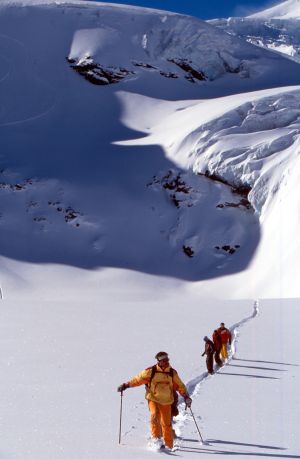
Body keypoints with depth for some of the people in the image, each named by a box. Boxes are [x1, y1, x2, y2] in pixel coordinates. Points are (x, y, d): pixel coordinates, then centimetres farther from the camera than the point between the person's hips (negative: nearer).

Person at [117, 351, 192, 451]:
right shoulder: (151, 371, -6)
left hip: (166, 401, 2)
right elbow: (138, 379, 1)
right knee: (155, 414, -28)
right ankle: (156, 437, -24)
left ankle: (168, 445, 17)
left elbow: (180, 386, 11)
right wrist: (126, 385, -2)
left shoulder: (172, 373, 3)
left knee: (167, 423, 4)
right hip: (153, 398, -2)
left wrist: (186, 396, 0)